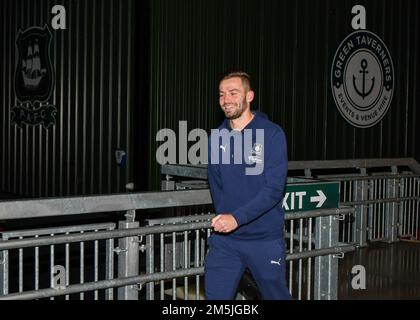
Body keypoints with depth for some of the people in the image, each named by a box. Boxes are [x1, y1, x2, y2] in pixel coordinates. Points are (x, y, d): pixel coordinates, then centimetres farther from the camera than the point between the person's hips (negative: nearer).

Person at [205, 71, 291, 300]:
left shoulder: (272, 134, -10)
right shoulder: (216, 137, 4)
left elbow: (274, 189, -18)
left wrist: (237, 218, -26)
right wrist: (223, 218, 7)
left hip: (265, 239, -3)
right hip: (224, 240, 3)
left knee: (276, 295, 14)